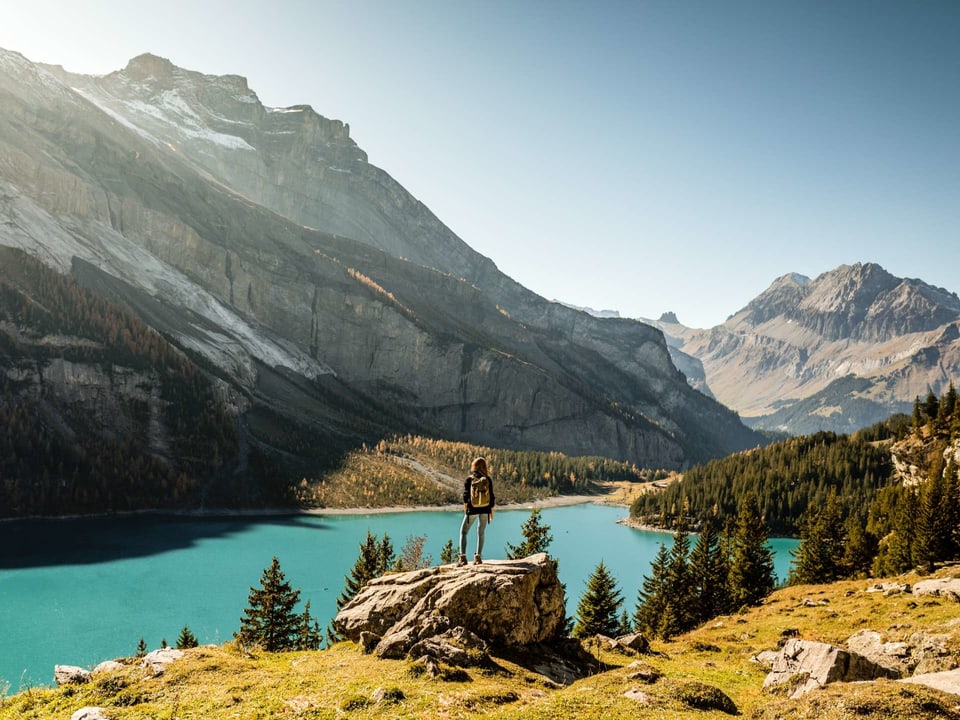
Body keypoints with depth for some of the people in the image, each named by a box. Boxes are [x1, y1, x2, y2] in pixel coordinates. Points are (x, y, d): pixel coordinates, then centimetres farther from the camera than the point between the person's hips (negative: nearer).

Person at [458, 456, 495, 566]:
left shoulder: (469, 479, -8)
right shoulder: (488, 480, -5)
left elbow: (466, 495, -6)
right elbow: (491, 496, -2)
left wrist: (465, 509, 8)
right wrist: (491, 512, 8)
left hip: (472, 509, -1)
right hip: (484, 510, 2)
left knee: (463, 532, 10)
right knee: (481, 533, 16)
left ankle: (462, 557, 0)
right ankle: (478, 557, 14)